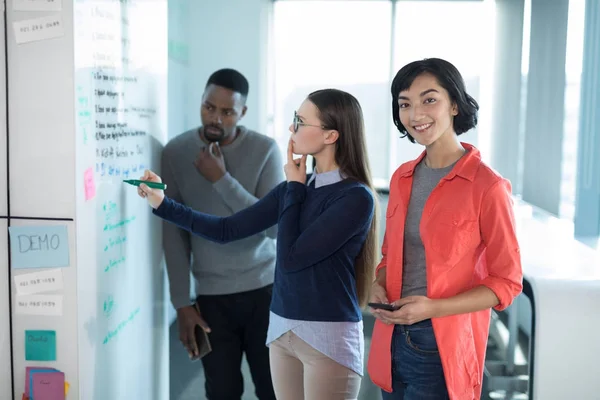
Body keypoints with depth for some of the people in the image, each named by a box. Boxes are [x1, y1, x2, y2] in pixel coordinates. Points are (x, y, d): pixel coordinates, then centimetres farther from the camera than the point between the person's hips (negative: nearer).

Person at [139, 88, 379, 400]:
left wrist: (294, 189, -7)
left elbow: (290, 258, -17)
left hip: (328, 337, -6)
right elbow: (227, 230, 7)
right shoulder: (296, 187, 5)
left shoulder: (356, 197, -15)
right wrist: (162, 204, 3)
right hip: (281, 329, 7)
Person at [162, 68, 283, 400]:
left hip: (265, 288, -1)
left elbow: (276, 226, -14)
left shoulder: (265, 150, -6)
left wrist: (222, 180, -19)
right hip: (211, 296, 1)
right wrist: (182, 302, -2)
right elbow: (174, 232, 0)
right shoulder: (175, 153, -2)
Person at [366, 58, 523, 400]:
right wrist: (379, 285, -3)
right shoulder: (402, 178, 6)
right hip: (392, 341, 6)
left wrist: (433, 308, -21)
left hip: (443, 347, -6)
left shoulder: (487, 186, -13)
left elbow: (507, 282, -10)